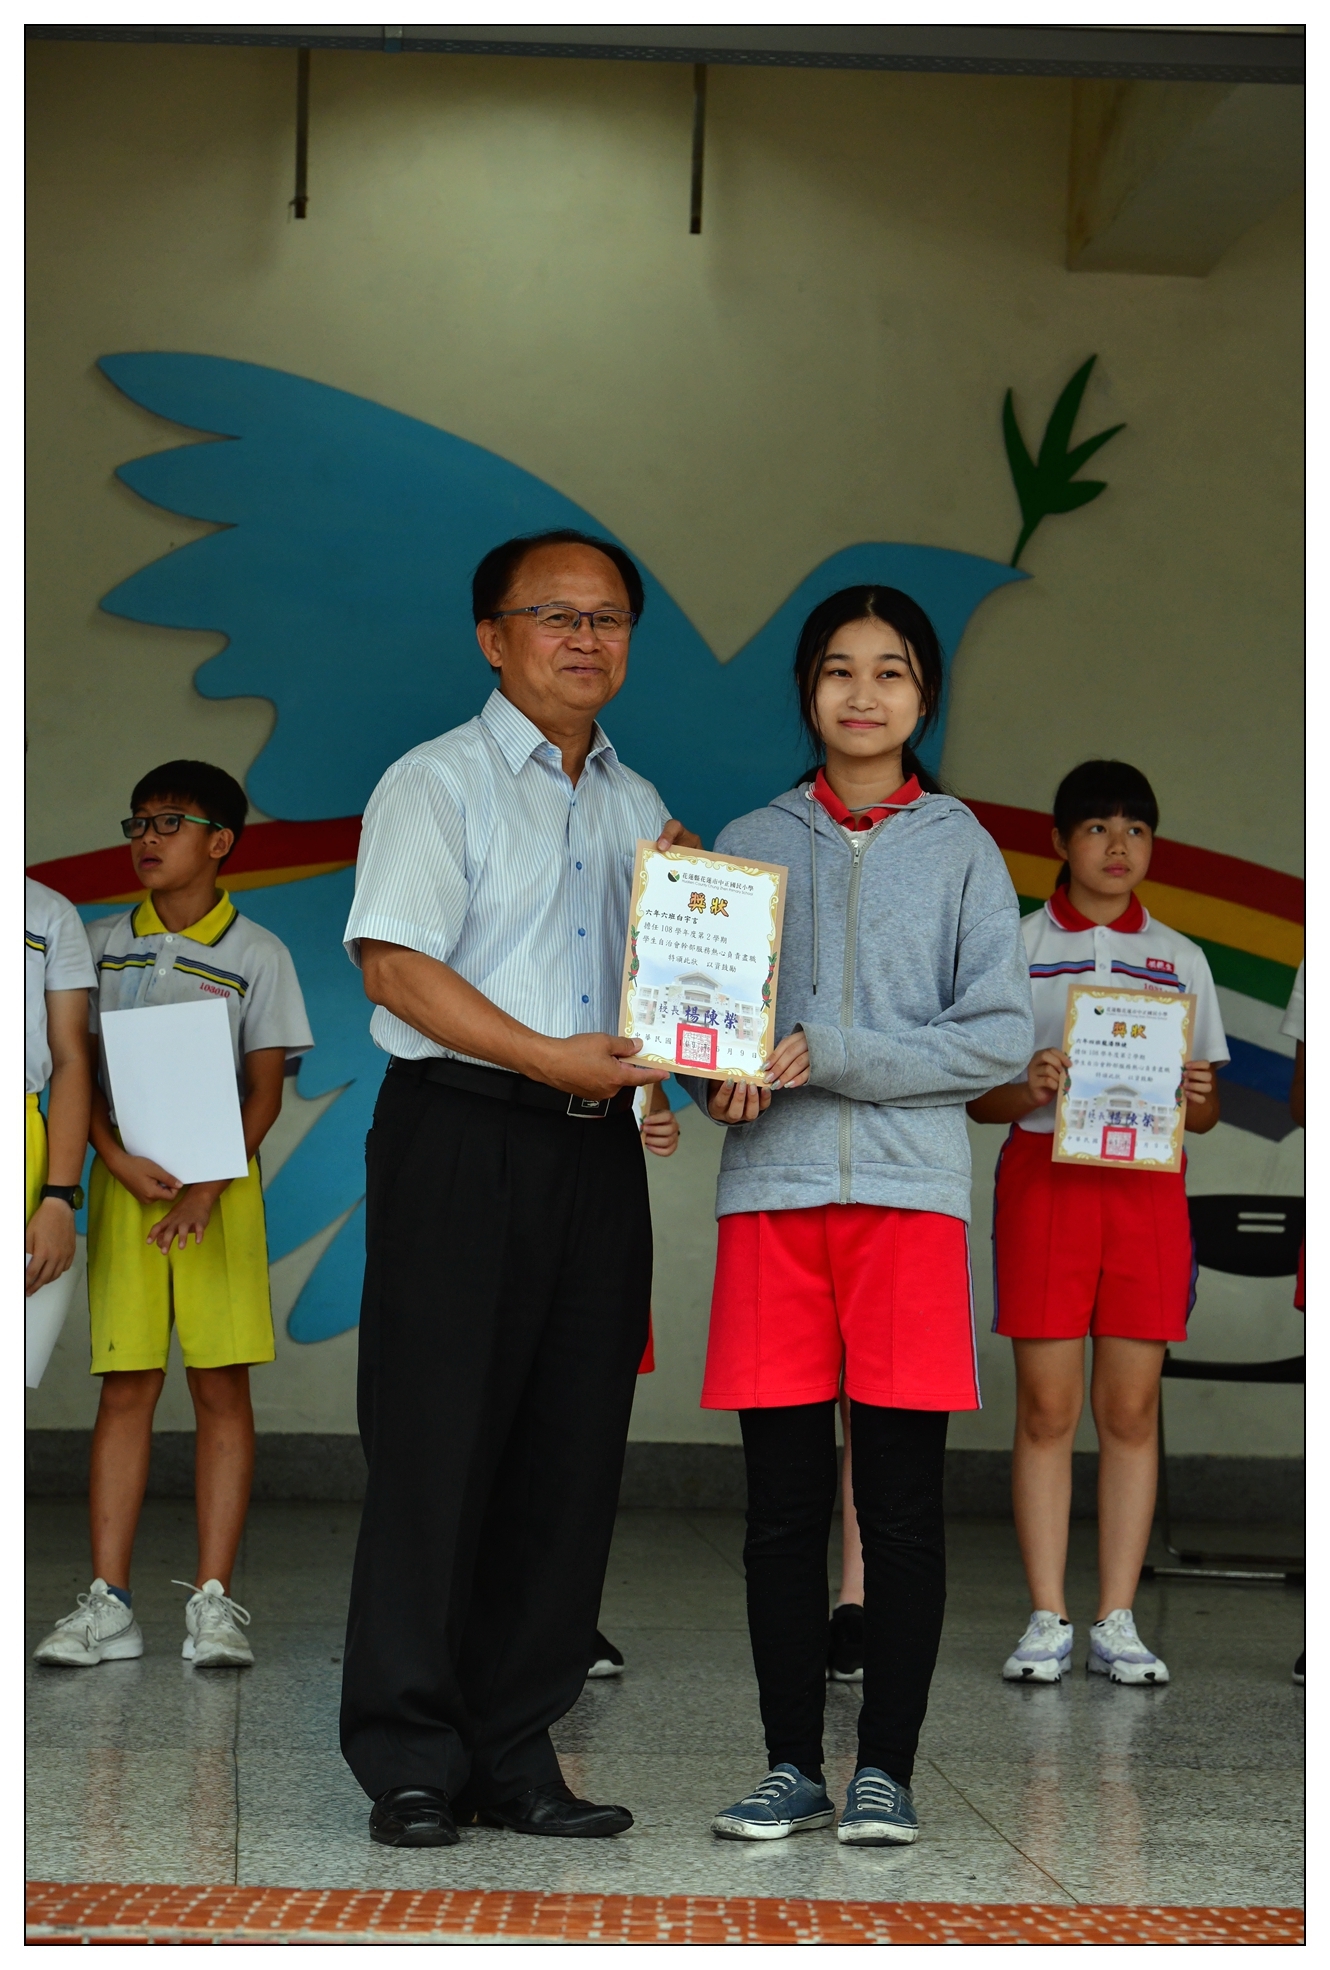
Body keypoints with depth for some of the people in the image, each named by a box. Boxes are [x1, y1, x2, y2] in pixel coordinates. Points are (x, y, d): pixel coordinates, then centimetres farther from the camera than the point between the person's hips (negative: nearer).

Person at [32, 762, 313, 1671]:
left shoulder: (256, 954, 3)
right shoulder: (101, 945, 11)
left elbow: (265, 1090, -1)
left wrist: (208, 1187, -14)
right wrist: (119, 1159, -11)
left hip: (221, 1181, -2)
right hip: (124, 1177, 2)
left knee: (221, 1385, -4)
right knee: (125, 1387, 0)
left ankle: (214, 1599, -2)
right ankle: (109, 1603, 0)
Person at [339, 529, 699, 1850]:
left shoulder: (638, 807, 20)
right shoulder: (436, 783, 0)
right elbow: (395, 961, -12)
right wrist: (550, 1057, -19)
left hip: (596, 1146, 6)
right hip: (460, 1136, -6)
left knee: (568, 1456, 5)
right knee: (437, 1446, -5)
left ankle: (514, 1752, 12)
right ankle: (410, 1764, 1)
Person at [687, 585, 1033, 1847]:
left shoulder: (961, 848, 6)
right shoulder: (749, 845, 11)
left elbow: (999, 1035, -2)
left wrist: (829, 1056, -12)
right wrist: (723, 1078, -11)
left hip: (911, 1193, -1)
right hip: (771, 1192, 1)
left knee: (901, 1506, 0)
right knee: (782, 1505, 3)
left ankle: (885, 1772, 9)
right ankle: (792, 1767, 13)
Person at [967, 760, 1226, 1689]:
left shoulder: (1180, 959, 14)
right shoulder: (1017, 949, 7)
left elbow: (1206, 1107, 14)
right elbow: (977, 1092, 4)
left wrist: (1197, 1098, -9)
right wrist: (1029, 1088, -17)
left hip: (1149, 1185, 2)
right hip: (1045, 1178, -2)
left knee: (1131, 1409, 0)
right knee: (1047, 1407, -3)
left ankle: (1118, 1620, 4)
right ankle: (1048, 1619, 2)